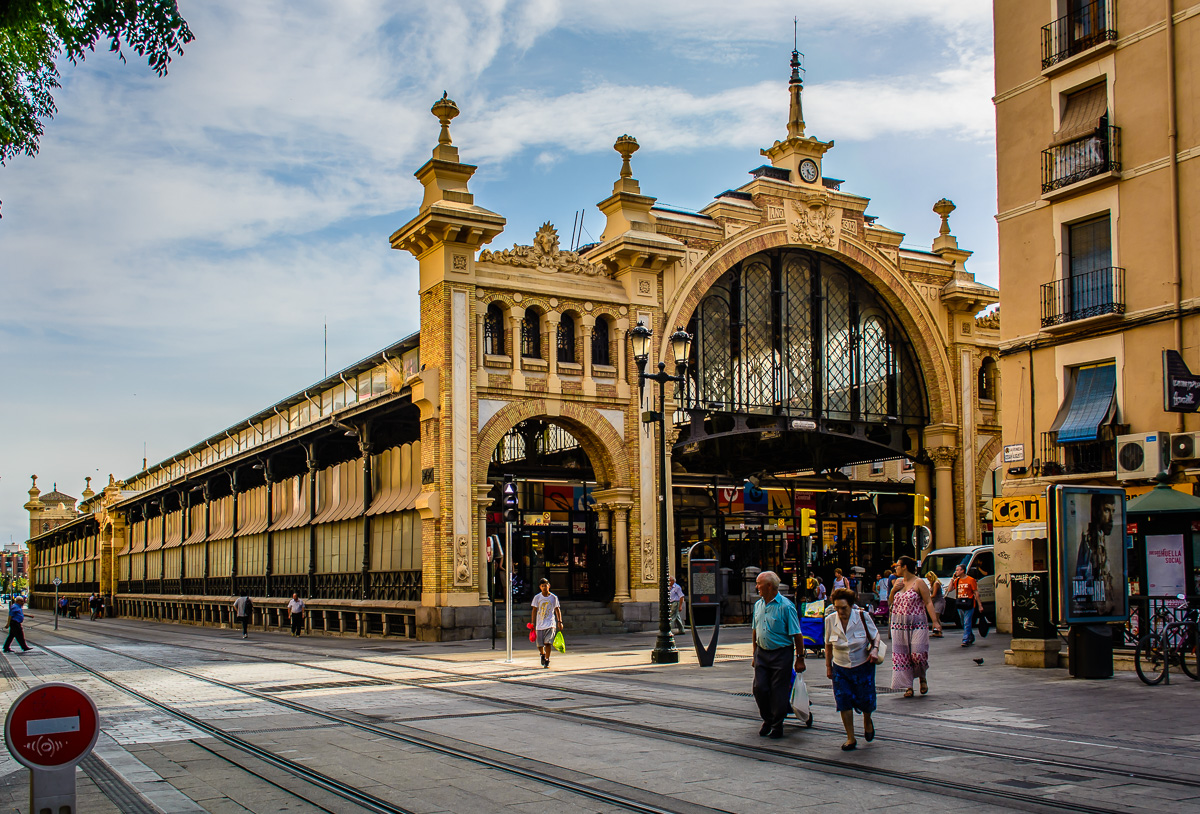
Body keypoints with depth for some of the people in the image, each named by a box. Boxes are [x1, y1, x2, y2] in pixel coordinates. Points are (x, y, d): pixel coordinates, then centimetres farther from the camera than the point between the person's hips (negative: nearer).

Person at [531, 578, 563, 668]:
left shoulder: (554, 598, 2)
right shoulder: (537, 597, 3)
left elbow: (557, 609, 9)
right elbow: (534, 610, 5)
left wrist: (559, 621, 2)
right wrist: (533, 623, 1)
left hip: (550, 623, -2)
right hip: (539, 624, 2)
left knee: (548, 642, -17)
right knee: (540, 645, 5)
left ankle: (547, 660, -5)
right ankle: (543, 654, 37)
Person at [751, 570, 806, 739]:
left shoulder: (786, 606, -14)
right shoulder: (758, 605, 7)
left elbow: (797, 635, -12)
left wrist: (800, 659, -11)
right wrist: (754, 654, 17)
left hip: (781, 654, -6)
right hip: (762, 653, 6)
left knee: (779, 692, 1)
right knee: (759, 688, 3)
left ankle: (777, 726, 15)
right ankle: (767, 720, 23)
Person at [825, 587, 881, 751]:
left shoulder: (863, 617, -14)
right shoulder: (830, 620, -8)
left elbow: (875, 635, 1)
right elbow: (828, 645, 5)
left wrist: (875, 649, -18)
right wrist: (828, 666, 7)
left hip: (863, 666, -1)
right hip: (840, 668, 1)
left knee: (866, 701, 4)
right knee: (844, 702, -6)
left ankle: (867, 721, 40)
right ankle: (850, 738, 8)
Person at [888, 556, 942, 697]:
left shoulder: (919, 582, -5)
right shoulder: (898, 581, 12)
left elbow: (928, 602, -8)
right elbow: (890, 602, 18)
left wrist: (935, 621, -16)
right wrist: (893, 590, -2)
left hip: (917, 625, -5)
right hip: (899, 625, 6)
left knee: (917, 653, -11)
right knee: (902, 656, 2)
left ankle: (922, 677, 17)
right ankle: (908, 686, 9)